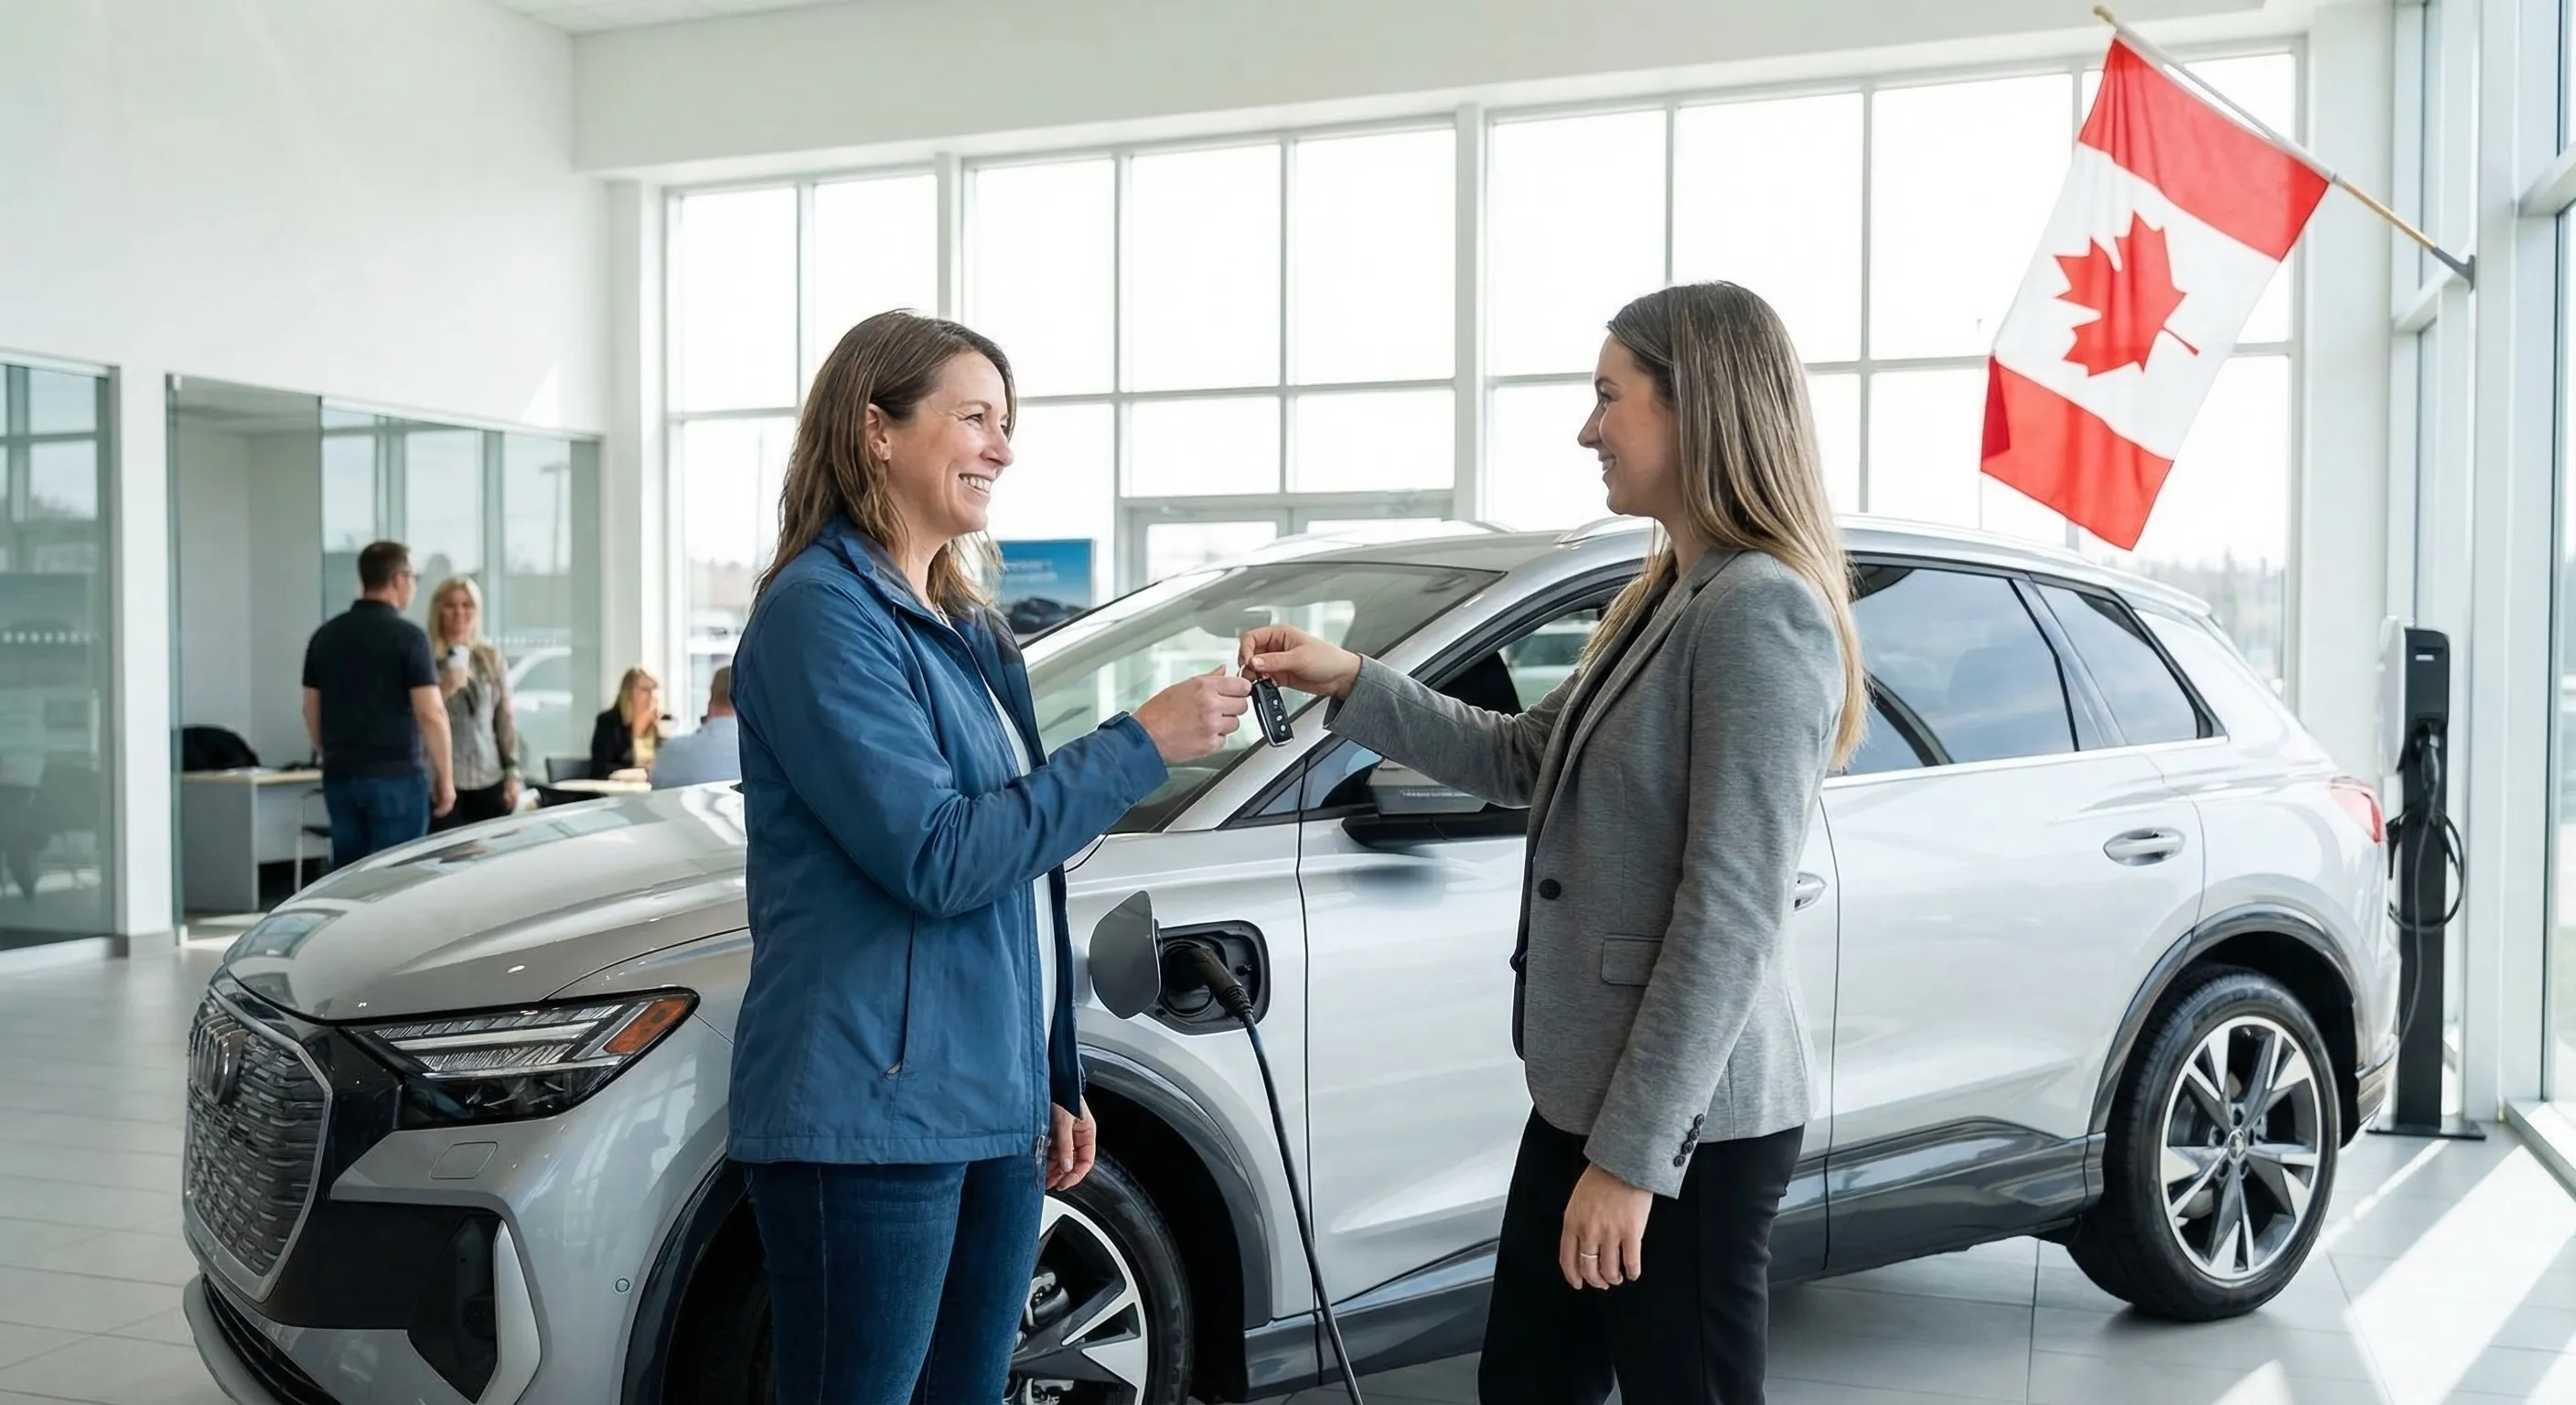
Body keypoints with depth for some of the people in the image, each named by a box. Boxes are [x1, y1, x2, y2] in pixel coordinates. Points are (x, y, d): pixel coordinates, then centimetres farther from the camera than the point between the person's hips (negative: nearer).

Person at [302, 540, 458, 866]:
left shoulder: (325, 635, 9)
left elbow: (311, 710, 14)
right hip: (395, 776, -6)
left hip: (340, 777, 6)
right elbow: (431, 714, -14)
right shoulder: (407, 636, -9)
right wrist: (445, 777, -6)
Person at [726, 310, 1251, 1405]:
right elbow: (934, 858, -19)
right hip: (872, 1113, -8)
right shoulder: (821, 612, -12)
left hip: (991, 1104, 8)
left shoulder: (966, 626, 15)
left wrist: (1054, 1084, 19)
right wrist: (1140, 746, -16)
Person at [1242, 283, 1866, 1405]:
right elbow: (1523, 761, 19)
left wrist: (1632, 1155, -21)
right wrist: (1350, 682, 9)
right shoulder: (1671, 596, 12)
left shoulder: (1760, 613, -19)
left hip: (1683, 1120, -10)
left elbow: (1729, 919, -22)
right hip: (1589, 1089, 10)